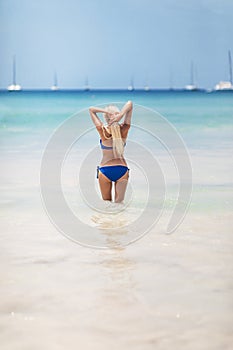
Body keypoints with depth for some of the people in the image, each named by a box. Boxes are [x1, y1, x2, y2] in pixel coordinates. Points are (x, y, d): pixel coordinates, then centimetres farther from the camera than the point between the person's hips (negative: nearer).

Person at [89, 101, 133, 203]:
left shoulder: (102, 130, -13)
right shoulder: (124, 129, -8)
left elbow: (91, 109, -4)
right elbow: (129, 104, -5)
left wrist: (106, 111, -21)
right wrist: (122, 114, -25)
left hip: (105, 170, -1)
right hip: (122, 169, 1)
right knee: (119, 202, 1)